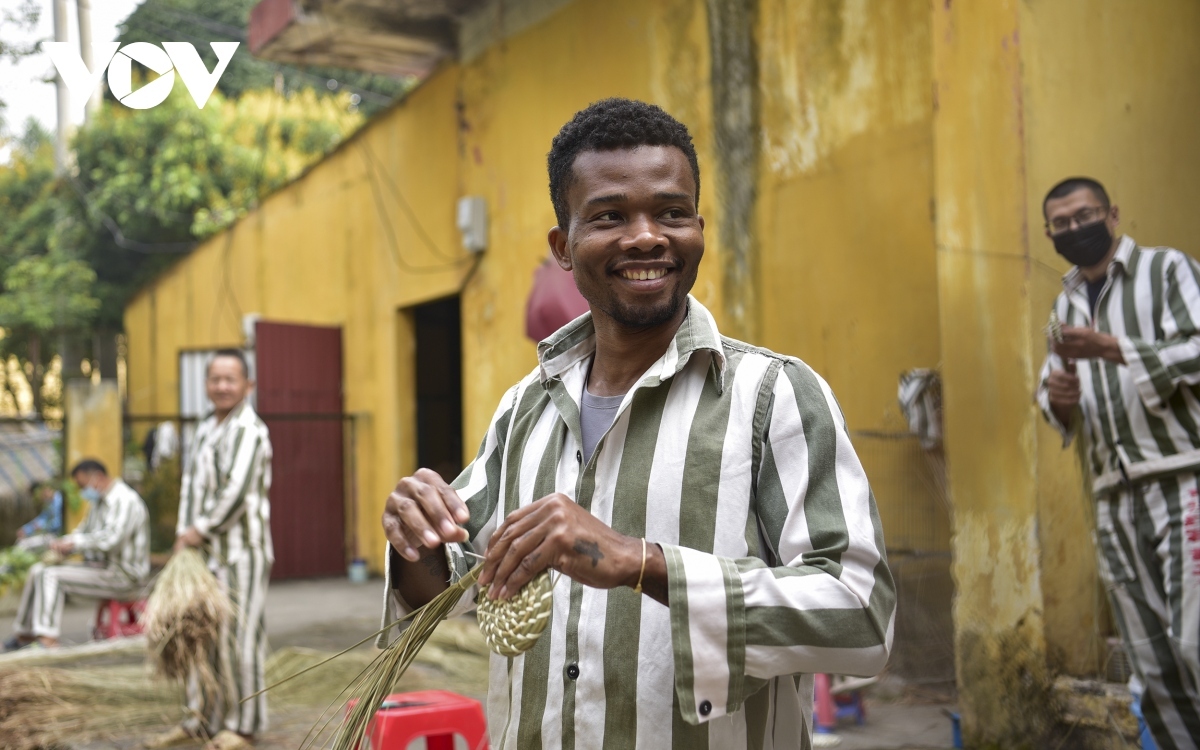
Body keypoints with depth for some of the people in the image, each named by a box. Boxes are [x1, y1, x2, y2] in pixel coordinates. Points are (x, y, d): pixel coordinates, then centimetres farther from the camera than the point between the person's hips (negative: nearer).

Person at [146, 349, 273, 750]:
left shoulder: (249, 430, -11)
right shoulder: (205, 429, 16)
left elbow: (236, 492, -18)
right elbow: (191, 486, 16)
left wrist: (202, 530, -11)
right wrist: (185, 533, 4)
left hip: (241, 550, -8)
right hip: (204, 550, 8)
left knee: (238, 635, -4)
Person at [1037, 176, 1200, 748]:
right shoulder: (1066, 303, 21)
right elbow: (1052, 392, 25)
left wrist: (1109, 347, -18)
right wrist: (1055, 394, 1)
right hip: (1116, 498, 5)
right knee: (1154, 670, 4)